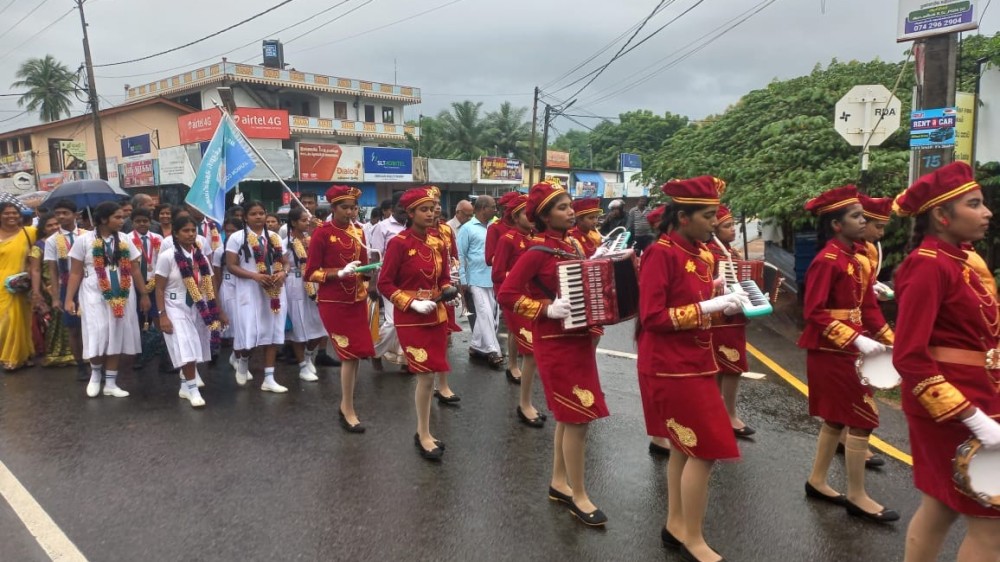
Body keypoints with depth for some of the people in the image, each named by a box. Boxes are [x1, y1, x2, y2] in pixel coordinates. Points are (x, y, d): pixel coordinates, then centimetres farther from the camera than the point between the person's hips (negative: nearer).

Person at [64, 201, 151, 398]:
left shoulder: (124, 240, 7)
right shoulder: (84, 240, -1)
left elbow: (135, 269, 10)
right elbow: (75, 273, 0)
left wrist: (144, 294, 9)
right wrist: (69, 299, -5)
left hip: (122, 297, 3)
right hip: (95, 296, -3)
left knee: (117, 339, 6)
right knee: (98, 338, -8)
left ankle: (110, 383, 16)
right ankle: (95, 373, 22)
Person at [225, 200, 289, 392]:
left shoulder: (274, 237, 10)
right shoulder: (237, 237, -1)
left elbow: (285, 262, 13)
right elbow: (231, 266, -6)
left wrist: (283, 273, -11)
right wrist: (255, 276, -19)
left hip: (273, 291, 4)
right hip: (249, 291, -3)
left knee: (272, 333, 4)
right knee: (249, 334, -6)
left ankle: (269, 379, 10)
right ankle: (243, 360, 30)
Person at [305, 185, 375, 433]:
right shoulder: (322, 233, -9)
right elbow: (311, 272, -11)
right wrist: (341, 272, -22)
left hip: (357, 300, 6)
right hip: (333, 302, -6)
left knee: (357, 352, 8)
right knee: (350, 353, -6)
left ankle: (346, 404, 25)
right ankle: (348, 410, 8)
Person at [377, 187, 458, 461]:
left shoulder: (437, 241, 6)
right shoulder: (399, 243, -12)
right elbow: (384, 284, -12)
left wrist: (447, 291, -5)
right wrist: (413, 303, -20)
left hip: (436, 317, 6)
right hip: (411, 320, -6)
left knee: (427, 376, 12)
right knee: (426, 376, -6)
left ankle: (423, 431, 27)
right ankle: (424, 435, 11)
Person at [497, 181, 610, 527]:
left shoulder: (572, 245, 9)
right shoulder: (539, 250, -15)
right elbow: (506, 294, -18)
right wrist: (547, 308, -23)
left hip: (579, 337, 8)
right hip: (556, 342, -8)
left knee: (569, 415, 15)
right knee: (579, 415, -4)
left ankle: (559, 482, 30)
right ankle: (579, 496, 10)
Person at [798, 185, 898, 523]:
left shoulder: (856, 257, 11)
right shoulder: (827, 260, -17)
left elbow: (867, 305, 14)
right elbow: (814, 312, -22)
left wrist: (889, 340, 6)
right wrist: (857, 340, -25)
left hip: (847, 350, 9)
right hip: (833, 352, -9)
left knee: (837, 418, 16)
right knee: (862, 419, -2)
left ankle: (817, 482, 29)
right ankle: (857, 497, 11)